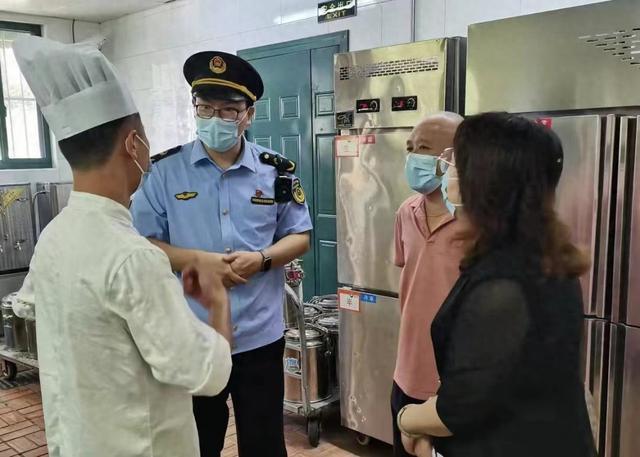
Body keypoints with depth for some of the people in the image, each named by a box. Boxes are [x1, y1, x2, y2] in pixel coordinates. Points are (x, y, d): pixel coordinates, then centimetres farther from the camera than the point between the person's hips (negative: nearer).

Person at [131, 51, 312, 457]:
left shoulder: (276, 172, -1)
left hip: (260, 336, 1)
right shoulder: (165, 171, -5)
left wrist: (260, 259, -14)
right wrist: (199, 259, -19)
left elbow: (300, 237, 5)